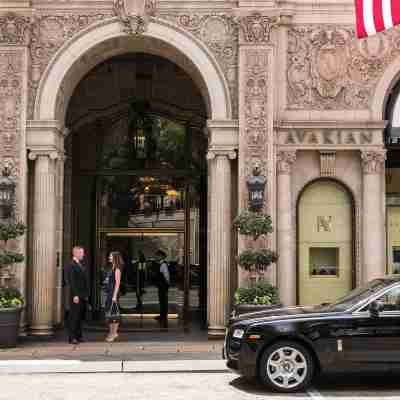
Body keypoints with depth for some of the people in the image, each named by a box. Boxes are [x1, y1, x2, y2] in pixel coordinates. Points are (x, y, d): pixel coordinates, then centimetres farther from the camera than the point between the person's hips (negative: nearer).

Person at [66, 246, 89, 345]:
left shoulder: (81, 265, 19)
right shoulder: (71, 265, -10)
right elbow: (72, 282, -16)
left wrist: (86, 295, 16)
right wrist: (75, 295, -21)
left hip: (83, 296, 9)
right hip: (76, 296, -9)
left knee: (80, 317, 10)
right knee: (74, 317, -6)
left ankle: (79, 336, 15)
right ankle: (72, 337, -3)